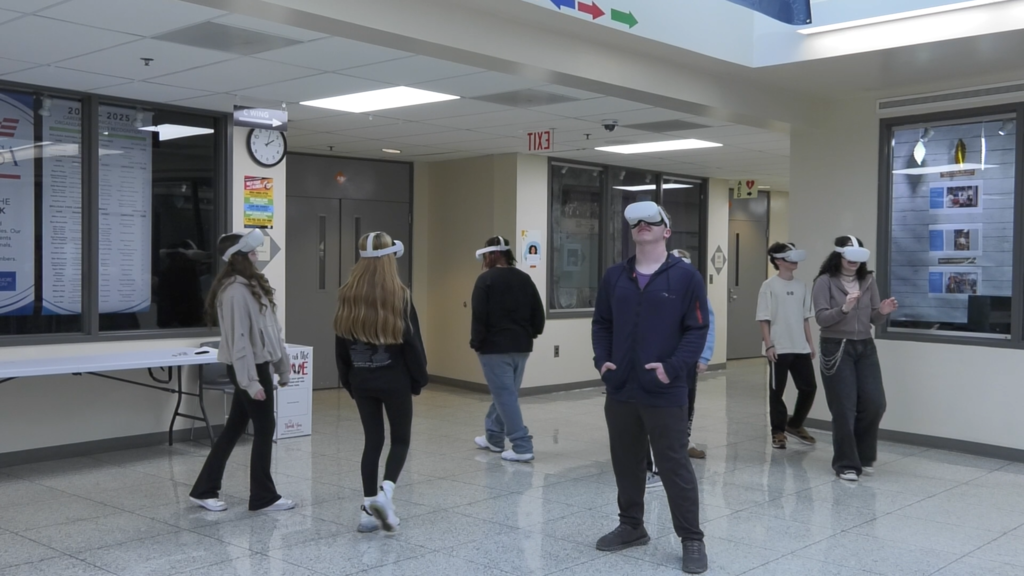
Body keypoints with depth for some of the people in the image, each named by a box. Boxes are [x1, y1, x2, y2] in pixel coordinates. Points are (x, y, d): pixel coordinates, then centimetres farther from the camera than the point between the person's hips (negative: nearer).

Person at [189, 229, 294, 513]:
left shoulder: (251, 285, 13)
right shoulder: (236, 290, -18)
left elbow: (267, 330, 15)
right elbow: (238, 338, -22)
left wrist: (281, 365, 15)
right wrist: (250, 380, -24)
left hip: (259, 364, 10)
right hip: (250, 368, -10)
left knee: (235, 427, 13)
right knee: (264, 428, 0)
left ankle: (204, 490, 22)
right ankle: (263, 496, 13)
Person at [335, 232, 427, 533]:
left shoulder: (347, 296, -1)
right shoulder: (399, 296, -13)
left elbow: (341, 341, 5)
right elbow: (412, 342, -10)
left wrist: (347, 379, 14)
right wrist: (419, 378, 3)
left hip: (361, 381, 4)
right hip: (394, 380, -3)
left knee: (372, 440, 12)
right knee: (401, 438, 12)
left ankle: (369, 508, 11)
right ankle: (385, 491, -9)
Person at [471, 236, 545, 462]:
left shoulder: (486, 279, -10)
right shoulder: (525, 279, 8)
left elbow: (479, 316, -15)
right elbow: (538, 313, 9)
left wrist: (476, 342, -4)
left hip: (495, 347, -7)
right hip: (521, 347, 7)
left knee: (505, 396, -4)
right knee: (505, 393, 19)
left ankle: (522, 446, -8)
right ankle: (494, 437, 32)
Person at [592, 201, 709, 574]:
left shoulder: (685, 277, -4)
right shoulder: (615, 277, 10)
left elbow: (697, 330, -6)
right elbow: (602, 324, 15)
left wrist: (673, 367, -18)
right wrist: (602, 360, -1)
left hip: (665, 393, -5)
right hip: (620, 391, 5)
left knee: (674, 467, 0)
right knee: (626, 463, 16)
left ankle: (692, 540, 14)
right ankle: (631, 527, 33)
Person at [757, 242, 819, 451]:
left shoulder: (802, 286, 10)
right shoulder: (770, 286, -6)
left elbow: (806, 318, 13)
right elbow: (764, 319, -8)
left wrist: (811, 344, 11)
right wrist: (769, 345, -13)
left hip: (801, 348, 5)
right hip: (779, 349, -5)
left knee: (809, 387, 7)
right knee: (777, 391, 4)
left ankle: (794, 425, 26)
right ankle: (778, 432, 16)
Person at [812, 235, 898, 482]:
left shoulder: (868, 281, 7)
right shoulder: (825, 281, -6)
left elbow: (873, 320, 8)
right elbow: (821, 318, -13)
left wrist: (883, 312, -13)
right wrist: (844, 308, -29)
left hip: (865, 348, 5)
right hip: (836, 349, -4)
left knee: (874, 404, 2)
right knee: (844, 409, -2)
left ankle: (864, 457, 24)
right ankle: (846, 464, 10)